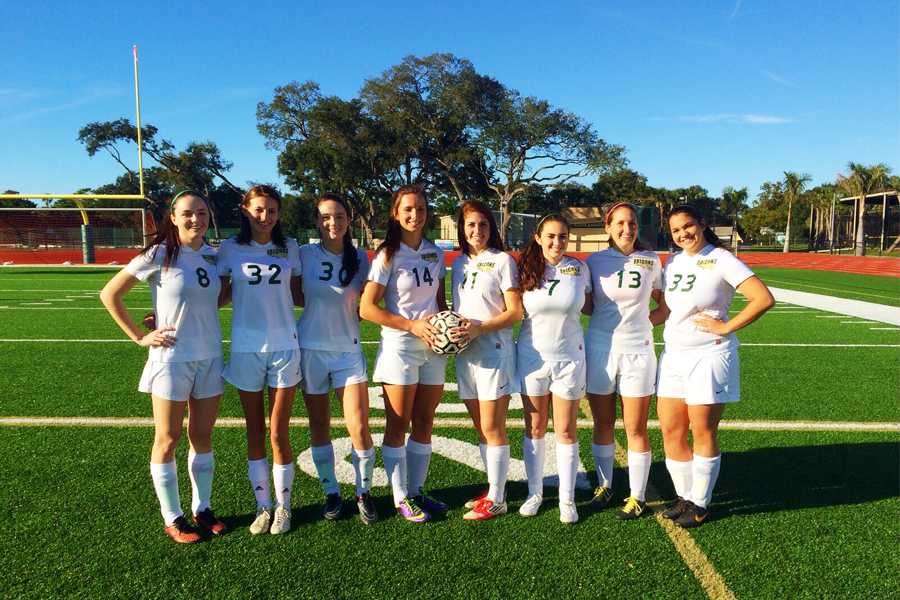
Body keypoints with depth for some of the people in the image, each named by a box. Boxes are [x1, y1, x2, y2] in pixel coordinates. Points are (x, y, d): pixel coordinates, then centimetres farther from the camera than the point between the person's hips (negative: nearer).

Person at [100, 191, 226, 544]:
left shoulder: (213, 256, 4)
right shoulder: (159, 256, -10)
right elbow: (109, 295, -5)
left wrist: (199, 311, 6)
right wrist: (139, 337, -8)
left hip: (210, 358, 5)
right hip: (172, 359, -5)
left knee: (203, 436, 13)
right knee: (168, 440, 6)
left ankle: (202, 509, 28)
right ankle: (172, 519, 20)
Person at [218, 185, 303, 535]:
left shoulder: (289, 248, 4)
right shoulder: (230, 249, 1)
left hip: (284, 347, 0)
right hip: (245, 349, 0)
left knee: (278, 433, 4)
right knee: (255, 433, 10)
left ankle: (283, 506, 21)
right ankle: (263, 506, 24)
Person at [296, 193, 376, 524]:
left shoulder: (360, 259, 1)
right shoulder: (304, 255, -3)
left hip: (349, 349, 0)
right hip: (311, 349, 0)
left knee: (359, 428, -6)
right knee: (319, 427, 10)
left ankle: (364, 493, 15)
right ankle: (331, 493, 27)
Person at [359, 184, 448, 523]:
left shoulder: (435, 253, 7)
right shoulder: (388, 255, -9)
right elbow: (367, 308, -13)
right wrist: (414, 325, -17)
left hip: (433, 347, 5)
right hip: (400, 346, -5)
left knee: (424, 424, 12)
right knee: (398, 426, 4)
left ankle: (416, 491, 26)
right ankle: (401, 499, 17)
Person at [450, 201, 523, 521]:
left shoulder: (502, 261, -5)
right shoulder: (459, 262, 13)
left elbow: (515, 311, -9)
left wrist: (480, 328, -19)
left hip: (493, 352, -6)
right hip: (465, 353, 6)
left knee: (492, 428, -1)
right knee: (481, 428, 13)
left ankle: (496, 500, 10)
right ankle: (494, 488, 26)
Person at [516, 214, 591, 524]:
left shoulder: (579, 269, -2)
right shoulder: (527, 270, -3)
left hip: (569, 358, 0)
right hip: (532, 356, 1)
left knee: (566, 430, 5)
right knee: (534, 429, 10)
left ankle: (567, 499, 19)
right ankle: (535, 493, 25)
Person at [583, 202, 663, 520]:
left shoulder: (650, 261, 1)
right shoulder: (595, 261, -1)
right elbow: (586, 307, 6)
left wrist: (650, 320, -2)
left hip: (637, 351, 0)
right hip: (600, 349, 1)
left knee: (636, 429, 4)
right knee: (602, 425, 12)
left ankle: (637, 496, 20)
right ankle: (604, 485, 30)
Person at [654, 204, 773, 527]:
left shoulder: (721, 260, -10)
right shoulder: (673, 263, 9)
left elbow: (764, 298, -17)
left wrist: (726, 327, -15)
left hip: (709, 356, -6)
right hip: (673, 355, 6)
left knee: (703, 433, 3)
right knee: (670, 431, 8)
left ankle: (700, 505, 19)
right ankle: (684, 497, 25)